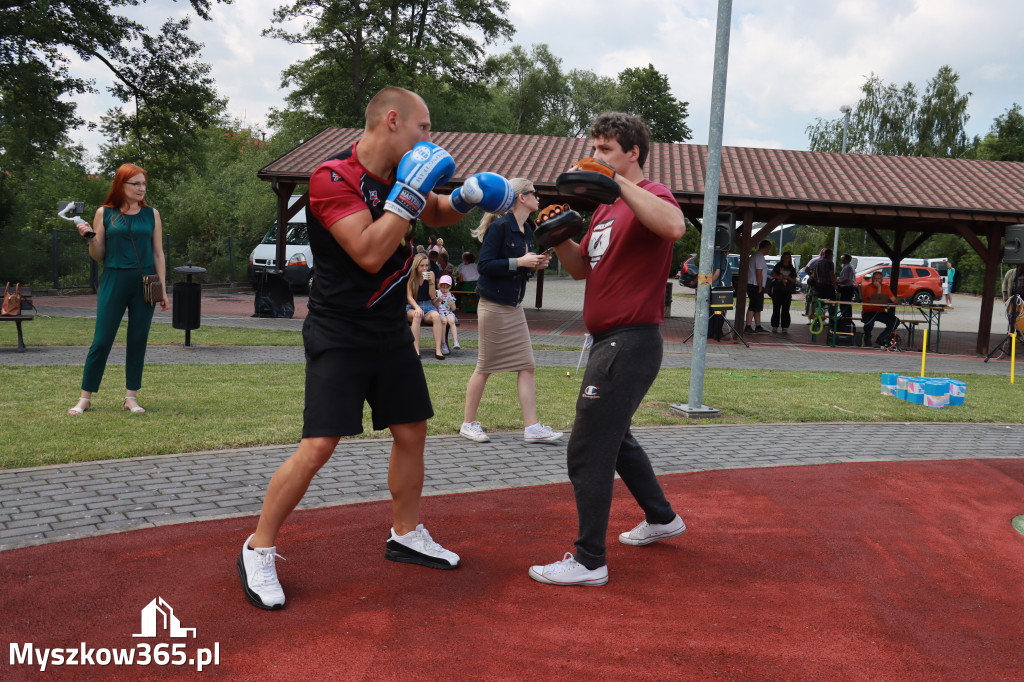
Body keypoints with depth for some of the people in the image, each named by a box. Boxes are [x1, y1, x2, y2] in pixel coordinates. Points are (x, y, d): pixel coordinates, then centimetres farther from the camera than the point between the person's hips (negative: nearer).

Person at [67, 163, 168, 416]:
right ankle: (85, 397, 8)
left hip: (145, 283, 2)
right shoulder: (104, 213, 3)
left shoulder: (152, 214, 7)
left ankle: (131, 397, 13)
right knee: (101, 340, -2)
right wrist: (90, 239, -13)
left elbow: (158, 255, 9)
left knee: (138, 340, 4)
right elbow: (98, 256, 7)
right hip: (114, 281, -1)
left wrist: (163, 289, 4)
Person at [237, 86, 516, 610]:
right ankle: (257, 551, 7)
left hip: (390, 333, 8)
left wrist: (466, 198, 3)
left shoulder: (403, 175, 5)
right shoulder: (333, 178, -18)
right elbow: (369, 253, -28)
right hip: (338, 336, -8)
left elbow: (434, 214, 24)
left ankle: (406, 536, 31)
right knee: (318, 447, -12)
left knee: (412, 433, 12)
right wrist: (409, 193, -26)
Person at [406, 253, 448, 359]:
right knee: (417, 315, -38)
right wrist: (417, 308, -25)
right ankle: (416, 350, -42)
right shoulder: (410, 276, -1)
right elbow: (409, 297, -6)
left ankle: (438, 349, -38)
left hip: (428, 306, 2)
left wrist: (431, 281, -14)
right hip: (412, 307, -2)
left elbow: (433, 297, 1)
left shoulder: (431, 274, 4)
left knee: (436, 316, -33)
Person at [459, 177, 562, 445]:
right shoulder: (499, 227, -13)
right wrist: (519, 262, -21)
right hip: (494, 305, -8)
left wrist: (535, 265, 0)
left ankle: (532, 427, 3)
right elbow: (485, 265, -19)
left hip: (514, 307, 8)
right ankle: (468, 423, 15)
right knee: (485, 367, 1)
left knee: (527, 365, 2)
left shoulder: (527, 230, 12)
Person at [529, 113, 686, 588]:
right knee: (614, 437, 24)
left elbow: (674, 227, -35)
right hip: (610, 340, 10)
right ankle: (661, 518, 42)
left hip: (631, 342, -10)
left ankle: (589, 561, 1)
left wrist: (618, 182, -31)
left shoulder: (650, 195, -11)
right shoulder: (606, 208, 18)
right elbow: (582, 268, 19)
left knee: (587, 451, -9)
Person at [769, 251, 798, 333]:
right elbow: (773, 274, -1)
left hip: (787, 292, 1)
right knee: (776, 309, 0)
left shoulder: (792, 269, 14)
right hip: (777, 290, -1)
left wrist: (788, 277, -8)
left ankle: (785, 327, -2)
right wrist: (781, 278, -10)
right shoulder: (778, 266, 11)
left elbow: (794, 280, 9)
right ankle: (775, 326, 5)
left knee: (785, 310, -3)